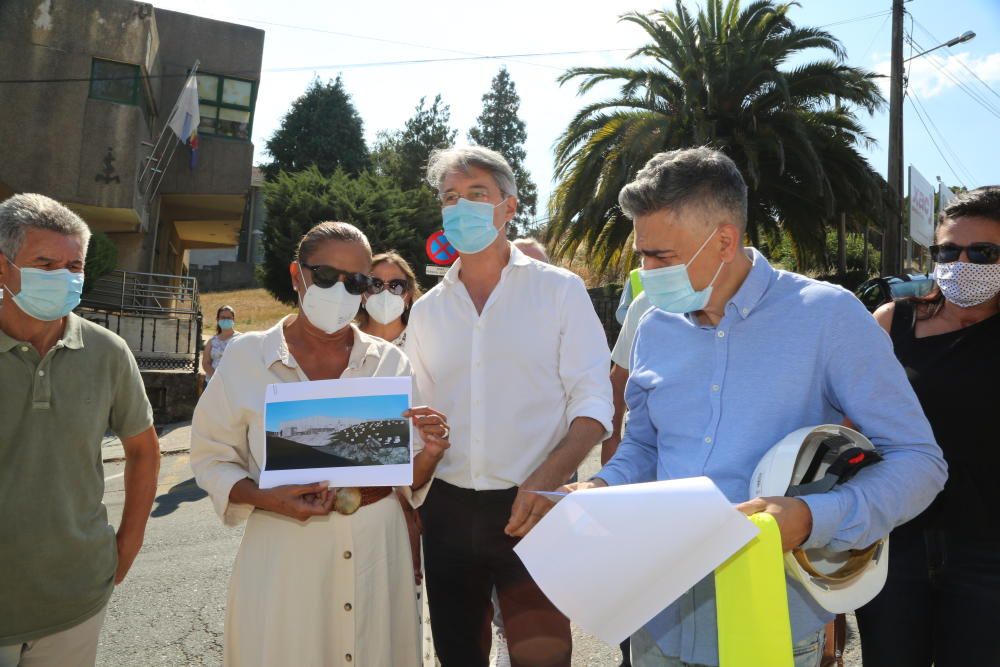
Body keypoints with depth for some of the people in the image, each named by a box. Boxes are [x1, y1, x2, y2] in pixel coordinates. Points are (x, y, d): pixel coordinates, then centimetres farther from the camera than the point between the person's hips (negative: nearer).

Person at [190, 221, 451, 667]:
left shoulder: (390, 362, 0)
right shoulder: (246, 358, -4)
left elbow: (410, 480, 5)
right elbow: (213, 459, 1)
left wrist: (428, 454, -17)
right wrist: (268, 500, -17)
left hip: (375, 551, 2)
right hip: (282, 553, -1)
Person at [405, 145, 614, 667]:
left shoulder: (559, 290, -1)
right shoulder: (427, 310, 10)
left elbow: (593, 402, -6)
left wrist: (548, 477, -21)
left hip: (532, 508, -3)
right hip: (447, 508, 4)